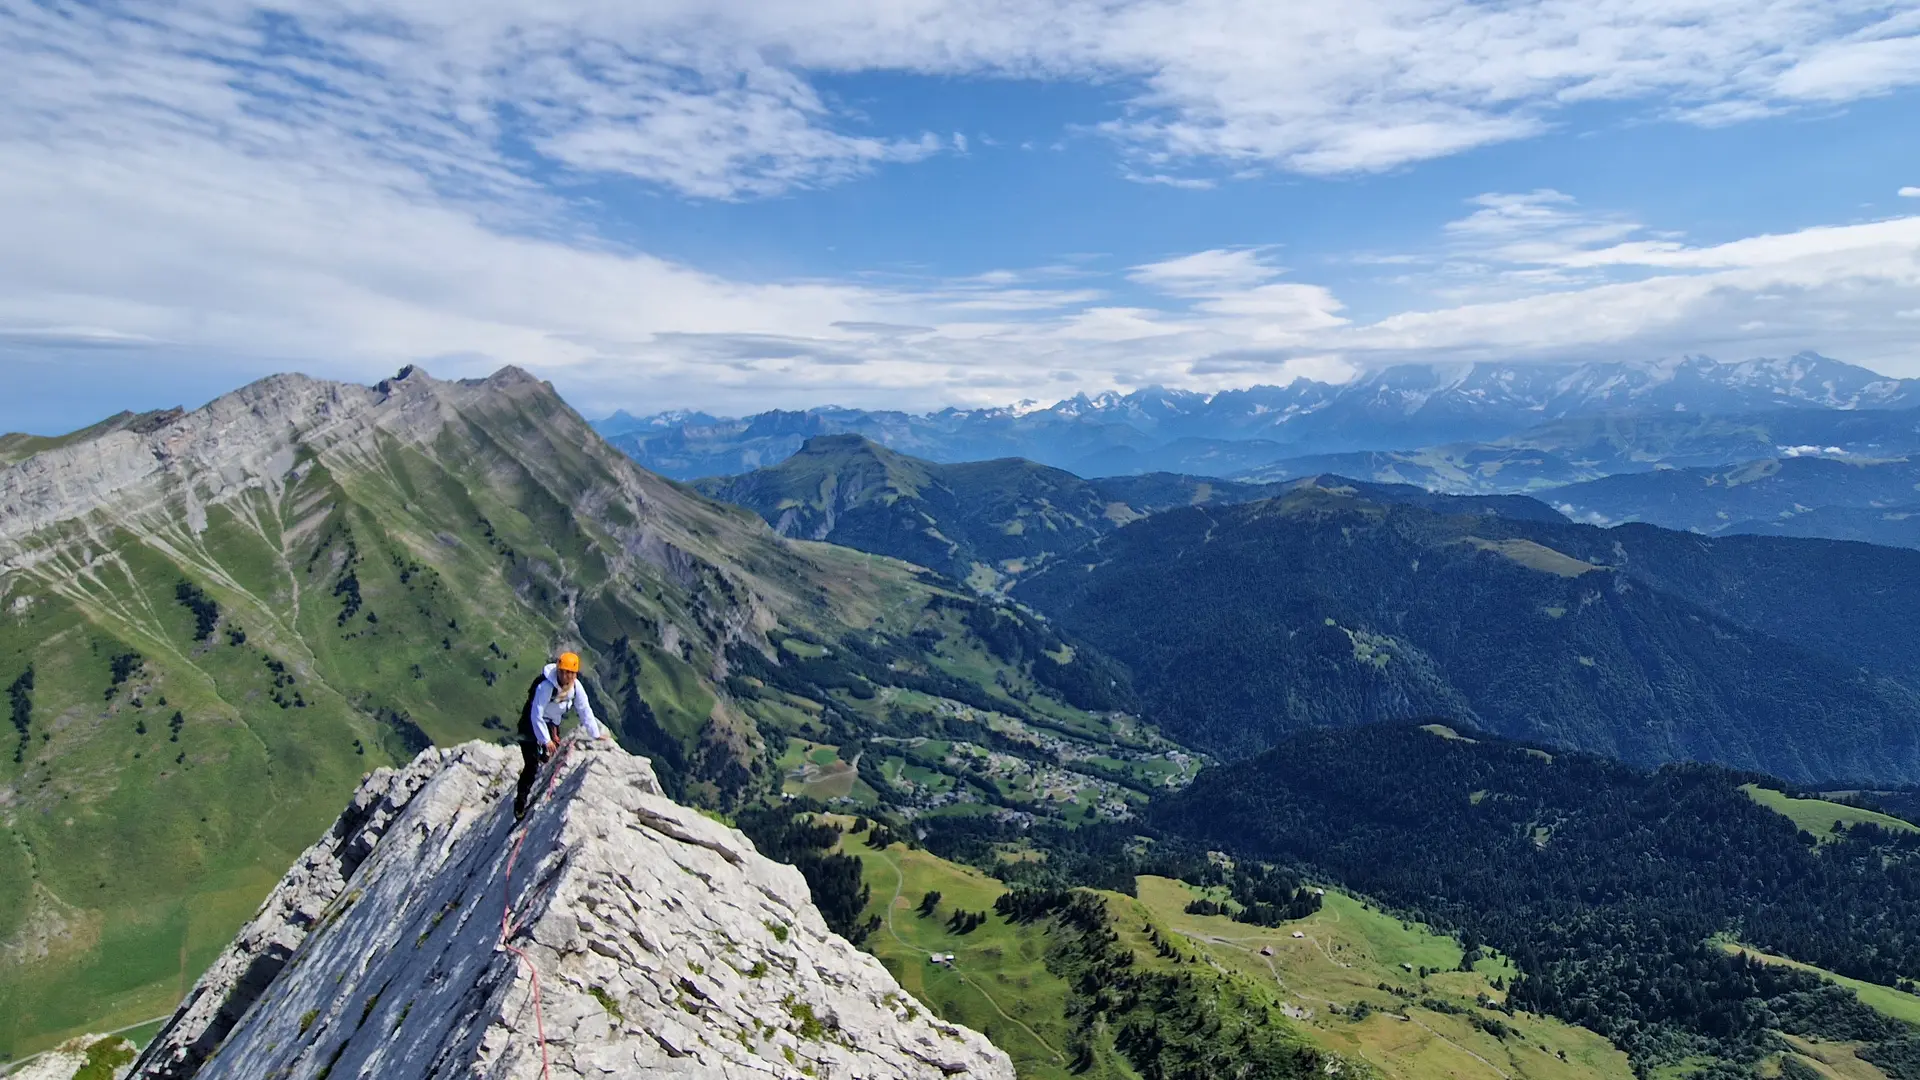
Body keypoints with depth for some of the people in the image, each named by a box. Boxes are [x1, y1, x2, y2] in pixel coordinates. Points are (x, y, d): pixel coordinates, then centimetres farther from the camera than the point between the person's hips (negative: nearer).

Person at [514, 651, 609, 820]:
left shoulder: (576, 686, -14)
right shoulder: (545, 686, -33)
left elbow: (585, 710, -7)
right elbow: (536, 715, -31)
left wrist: (596, 734, -10)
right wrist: (546, 740, -33)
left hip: (552, 723, 7)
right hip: (532, 724, -7)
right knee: (532, 765, -10)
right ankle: (520, 805, 0)